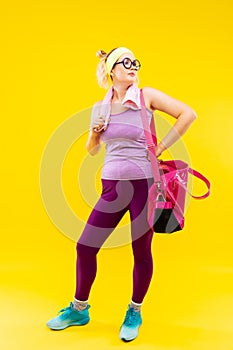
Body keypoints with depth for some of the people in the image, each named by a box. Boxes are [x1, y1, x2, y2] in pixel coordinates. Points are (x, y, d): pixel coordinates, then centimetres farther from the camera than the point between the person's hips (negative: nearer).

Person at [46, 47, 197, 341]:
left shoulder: (147, 96, -2)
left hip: (144, 183, -3)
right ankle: (79, 310, 26)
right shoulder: (100, 108, 9)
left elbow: (188, 114, -6)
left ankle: (134, 313, 28)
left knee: (141, 251, 5)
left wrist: (160, 148, -7)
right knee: (85, 247, 4)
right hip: (112, 185, 4)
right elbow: (91, 150, 18)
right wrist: (95, 134, -3)